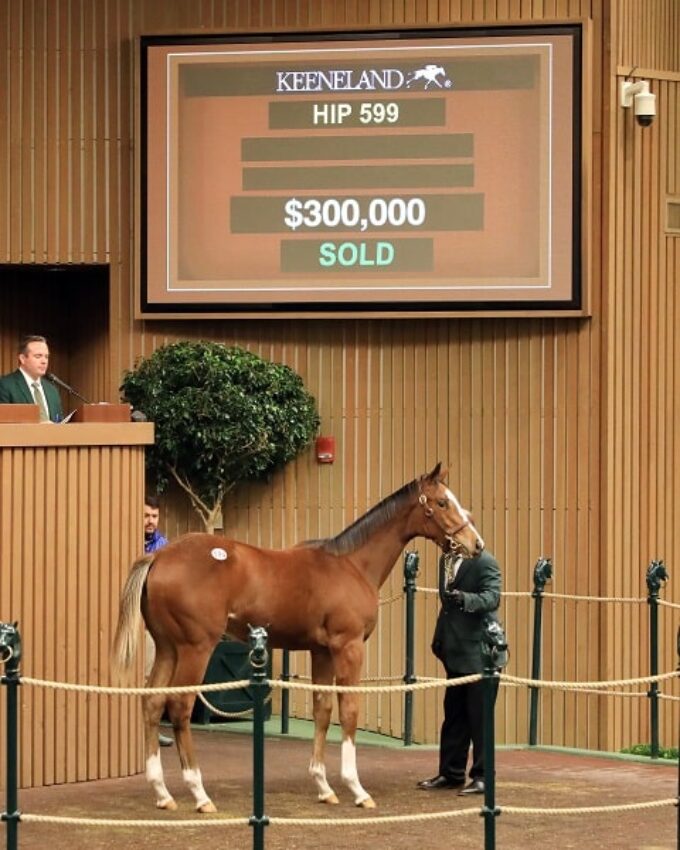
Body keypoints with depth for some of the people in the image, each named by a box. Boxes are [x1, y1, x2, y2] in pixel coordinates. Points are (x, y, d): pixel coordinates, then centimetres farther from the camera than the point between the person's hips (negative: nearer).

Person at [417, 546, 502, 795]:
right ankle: (451, 773, 21)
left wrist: (465, 599, -44)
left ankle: (482, 776, 4)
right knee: (454, 715, 13)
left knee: (479, 716, -2)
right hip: (455, 653, 8)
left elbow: (492, 597, -26)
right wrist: (439, 638, 16)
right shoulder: (445, 561, 11)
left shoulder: (484, 562, -13)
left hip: (479, 654, -8)